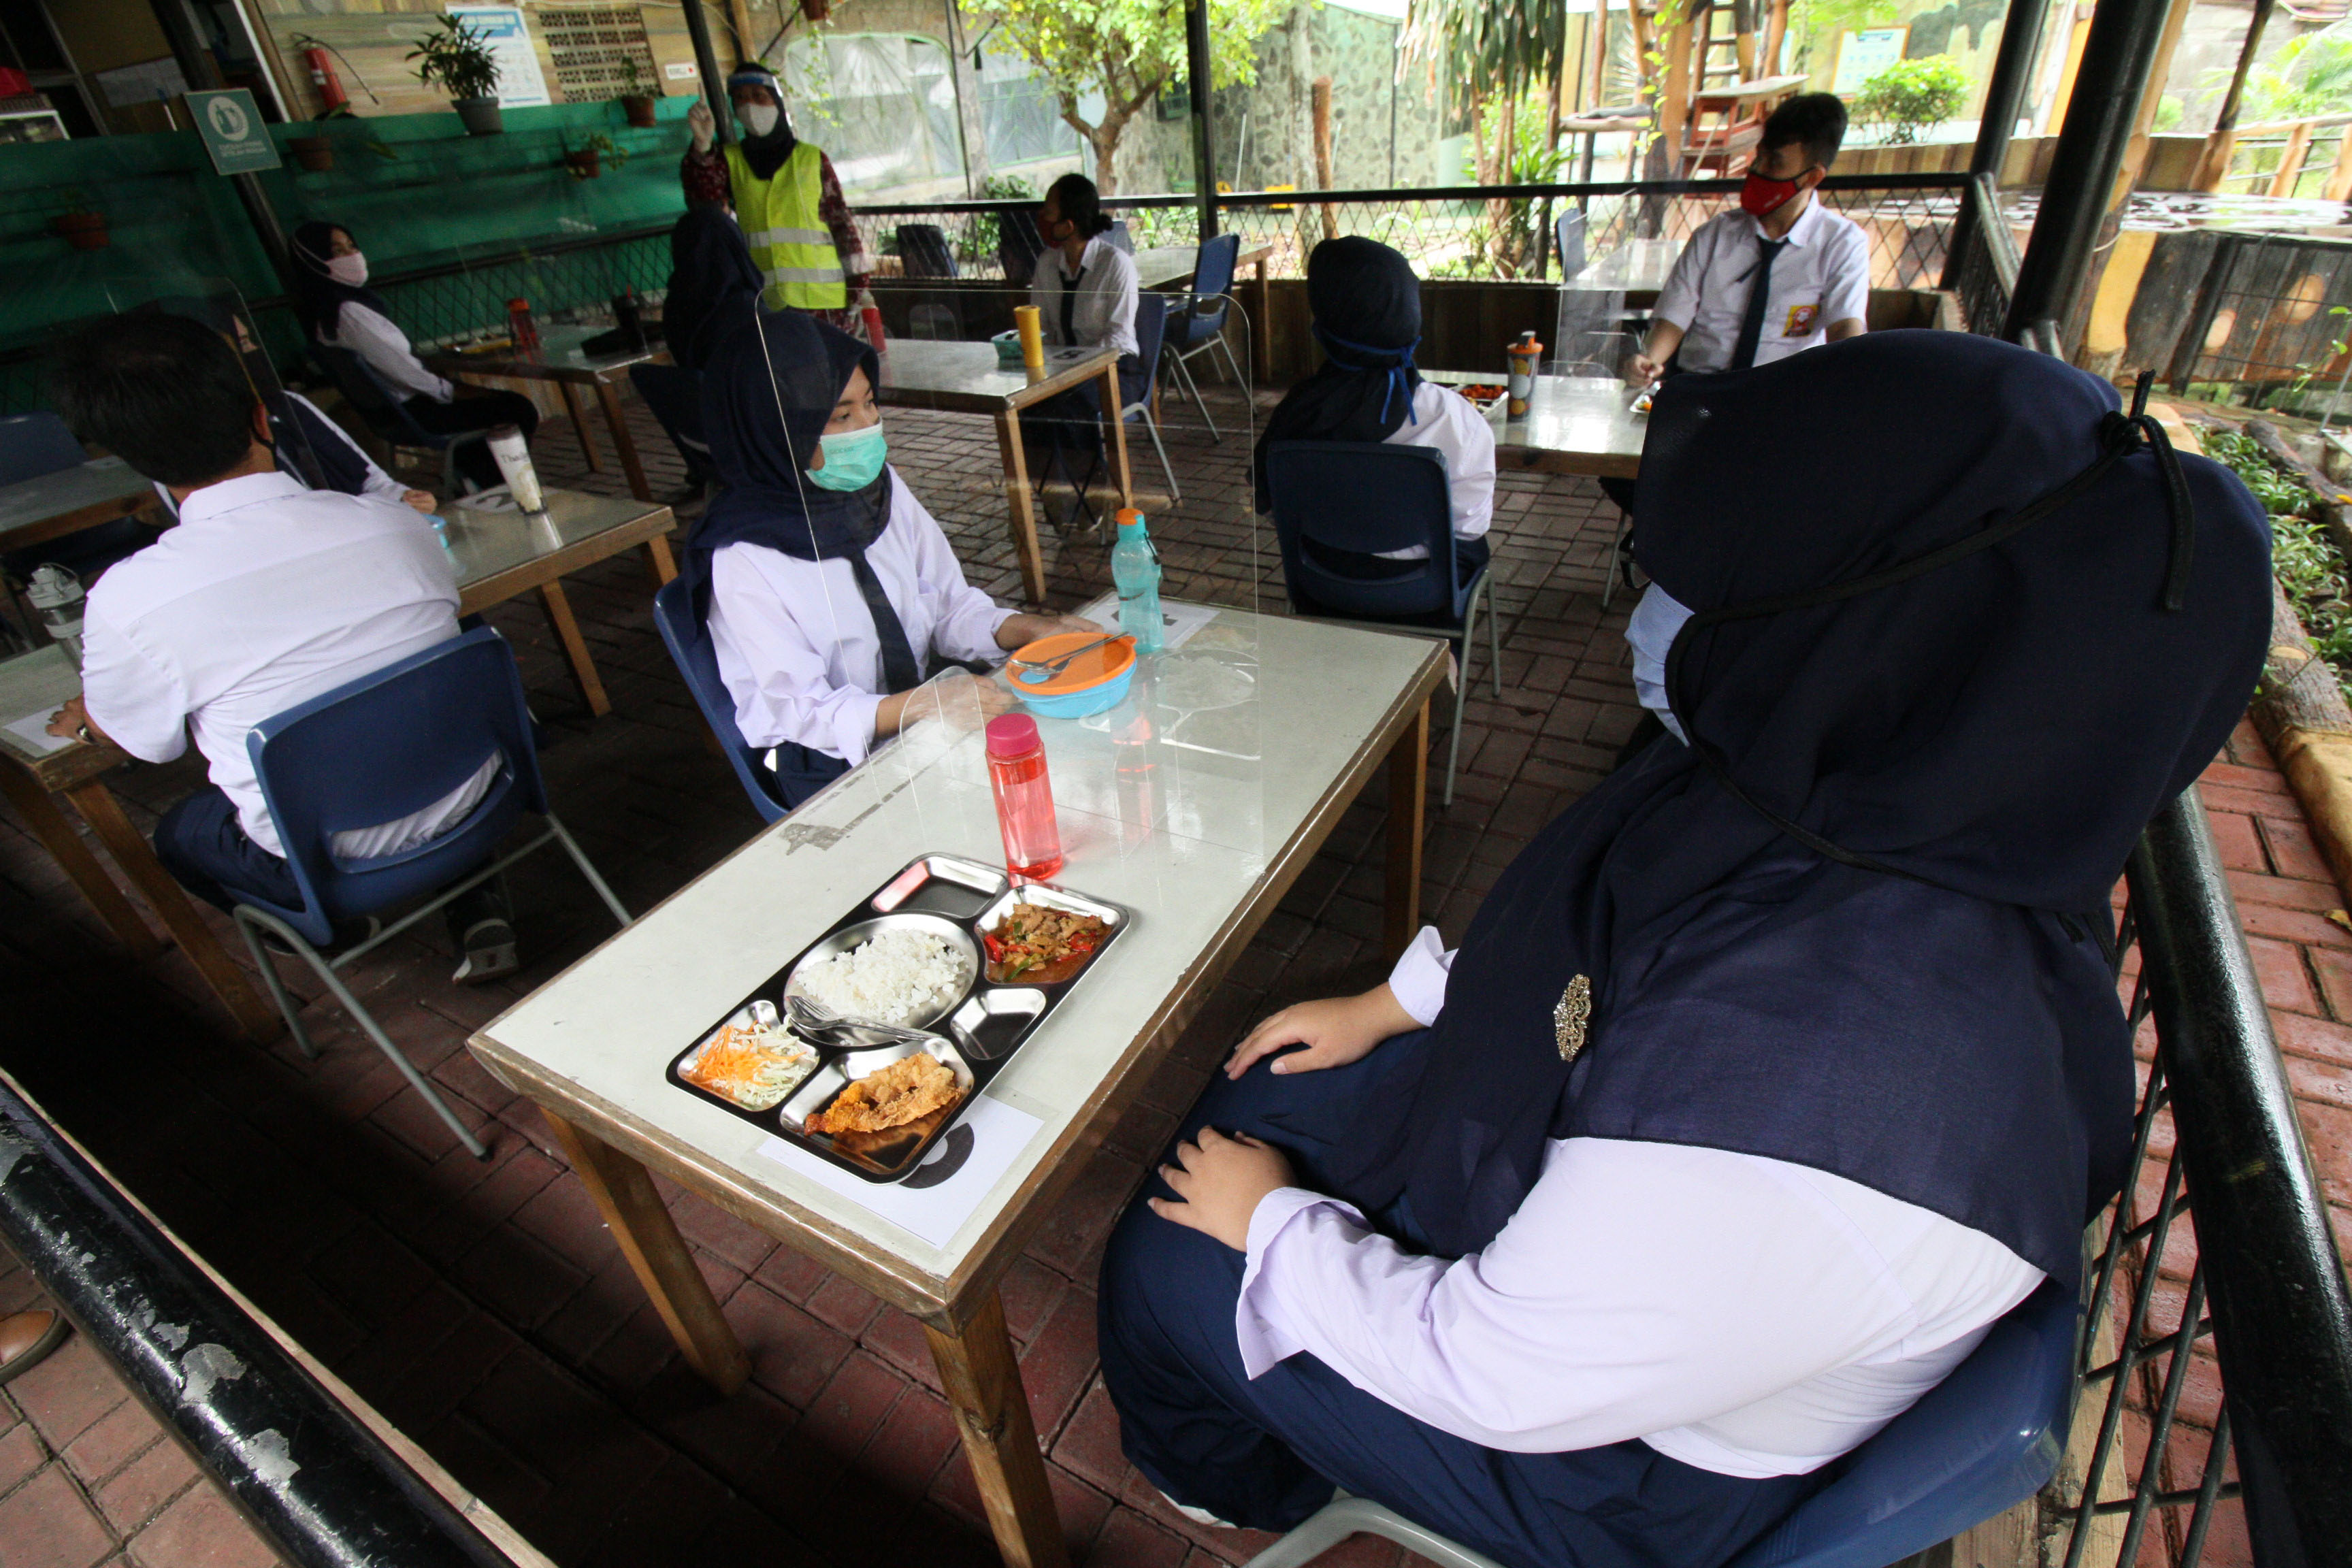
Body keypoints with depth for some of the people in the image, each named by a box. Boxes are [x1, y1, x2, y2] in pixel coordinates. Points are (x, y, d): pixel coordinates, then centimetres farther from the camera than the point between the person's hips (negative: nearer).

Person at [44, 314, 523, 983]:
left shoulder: (128, 600, -17)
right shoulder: (399, 524, -12)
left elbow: (142, 740, 1)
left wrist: (83, 718, 27)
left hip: (329, 865, -1)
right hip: (467, 809, 1)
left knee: (179, 833, 28)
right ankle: (475, 903, 22)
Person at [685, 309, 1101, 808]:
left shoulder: (881, 486, 3)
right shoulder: (743, 560, -16)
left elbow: (949, 604, 8)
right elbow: (798, 712, -18)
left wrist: (1025, 630, -12)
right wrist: (922, 705, -35)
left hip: (926, 715, 6)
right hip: (834, 766, -6)